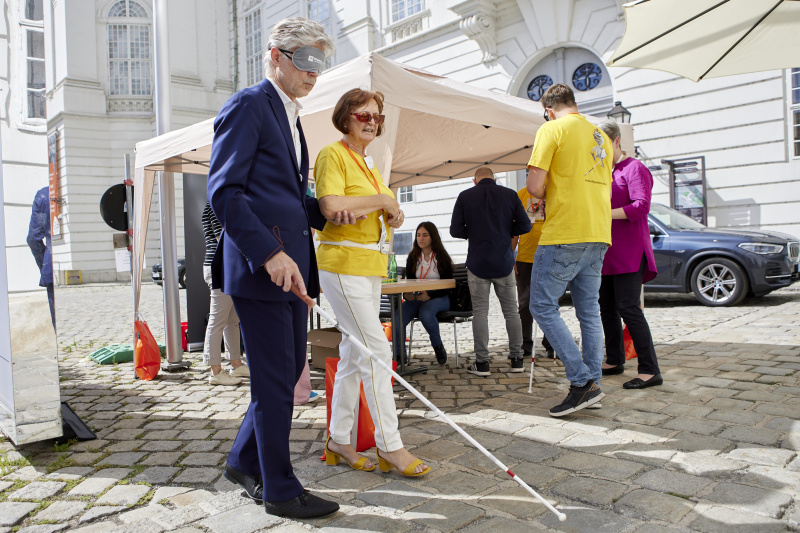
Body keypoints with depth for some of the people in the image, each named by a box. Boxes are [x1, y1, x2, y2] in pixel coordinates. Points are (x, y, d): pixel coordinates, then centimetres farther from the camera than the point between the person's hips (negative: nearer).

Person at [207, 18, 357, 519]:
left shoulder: (290, 117, 23)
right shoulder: (249, 105, -6)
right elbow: (223, 192, -15)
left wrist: (325, 211, 10)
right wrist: (270, 253, -22)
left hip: (290, 265, 9)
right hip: (261, 267, -9)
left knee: (289, 370, 15)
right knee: (274, 379, 0)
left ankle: (245, 461, 33)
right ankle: (280, 490, 16)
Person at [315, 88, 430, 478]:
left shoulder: (368, 163, 21)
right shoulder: (333, 154, -6)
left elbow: (385, 213, 25)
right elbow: (331, 207, -21)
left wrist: (392, 212, 2)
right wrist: (381, 199, -12)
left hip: (370, 265, 9)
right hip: (342, 263, -9)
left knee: (354, 354, 10)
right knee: (376, 350, -11)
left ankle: (338, 441, 20)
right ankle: (389, 446, -2)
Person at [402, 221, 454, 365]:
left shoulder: (442, 257, -3)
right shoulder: (413, 258, 9)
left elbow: (447, 287, -6)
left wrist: (429, 295, -22)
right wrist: (406, 294, -13)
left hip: (439, 298, -3)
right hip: (416, 298, 4)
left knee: (425, 313, -37)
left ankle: (438, 346, -9)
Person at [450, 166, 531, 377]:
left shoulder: (465, 196, 0)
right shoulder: (509, 194, 2)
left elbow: (456, 230, -3)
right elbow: (525, 225, 0)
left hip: (477, 263, -1)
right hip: (504, 262, 1)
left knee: (480, 312, 2)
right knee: (511, 311, 10)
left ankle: (481, 363, 3)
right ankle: (517, 359, 16)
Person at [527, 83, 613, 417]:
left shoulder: (552, 129, -4)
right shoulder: (601, 137, 19)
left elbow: (535, 187, -13)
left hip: (564, 233, -8)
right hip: (599, 235, 8)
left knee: (543, 306, -1)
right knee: (589, 311, 11)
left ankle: (582, 380, -5)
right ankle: (592, 384, 14)